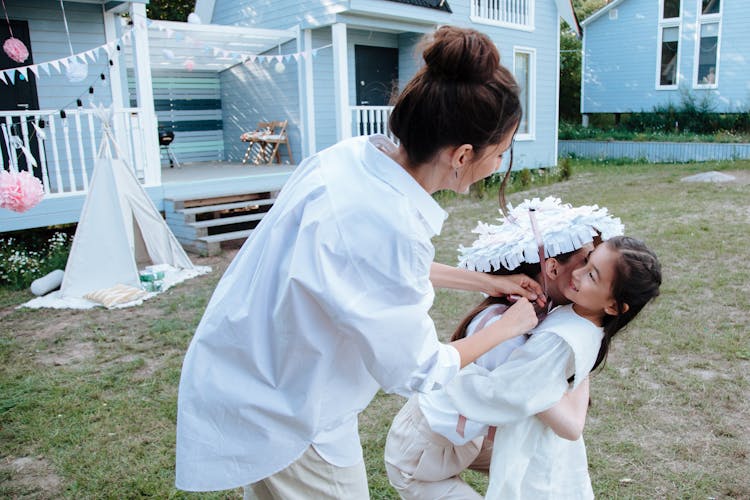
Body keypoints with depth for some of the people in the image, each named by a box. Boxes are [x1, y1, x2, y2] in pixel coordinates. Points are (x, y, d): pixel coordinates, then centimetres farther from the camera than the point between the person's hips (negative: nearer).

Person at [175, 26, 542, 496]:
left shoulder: (355, 156, -10)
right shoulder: (383, 223, -36)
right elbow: (416, 373, -21)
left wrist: (489, 282, 14)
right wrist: (507, 326, -5)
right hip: (284, 419, -8)